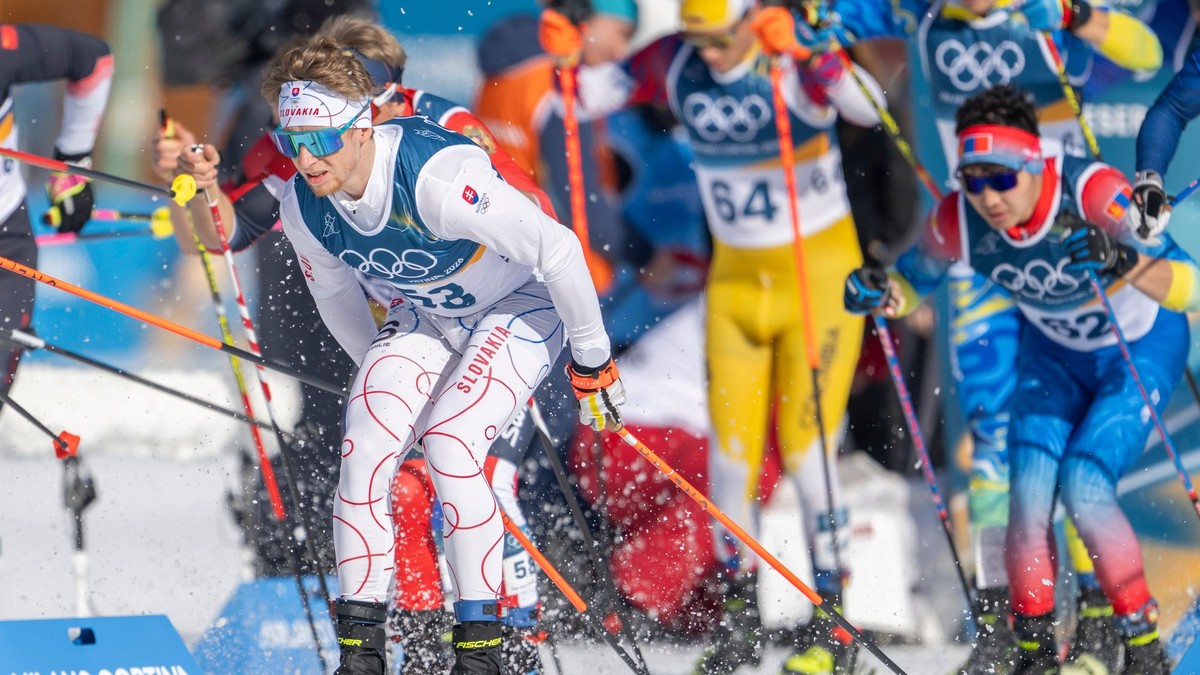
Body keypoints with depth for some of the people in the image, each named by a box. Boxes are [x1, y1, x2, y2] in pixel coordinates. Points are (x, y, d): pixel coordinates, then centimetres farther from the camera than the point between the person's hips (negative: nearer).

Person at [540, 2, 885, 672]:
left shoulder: (799, 62, -20)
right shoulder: (677, 64, -6)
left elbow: (867, 108, -38)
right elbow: (594, 93, -6)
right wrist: (567, 57, -28)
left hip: (821, 271, -5)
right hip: (736, 277, 5)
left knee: (805, 448, -8)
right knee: (731, 450, 2)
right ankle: (741, 614, 17)